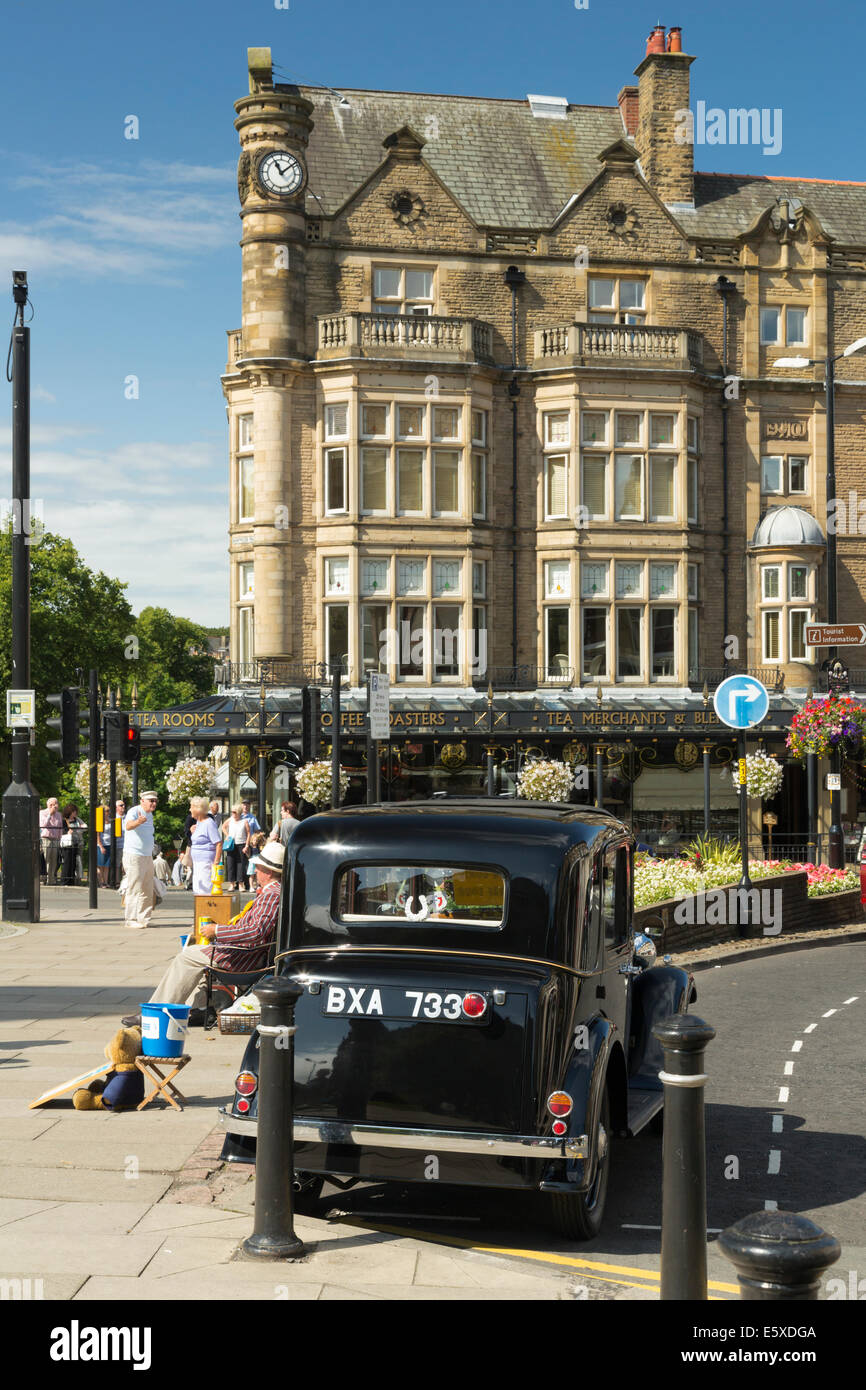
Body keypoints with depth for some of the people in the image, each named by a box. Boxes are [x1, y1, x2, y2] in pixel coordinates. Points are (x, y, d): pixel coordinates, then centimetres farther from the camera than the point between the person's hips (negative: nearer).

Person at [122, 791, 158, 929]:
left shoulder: (150, 815, 14)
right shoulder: (134, 812, -13)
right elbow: (128, 826, -34)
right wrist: (138, 821, -56)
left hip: (147, 856, 9)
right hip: (134, 856, -8)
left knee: (147, 891, 9)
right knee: (134, 889, -7)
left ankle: (143, 919, 16)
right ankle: (131, 920, -3)